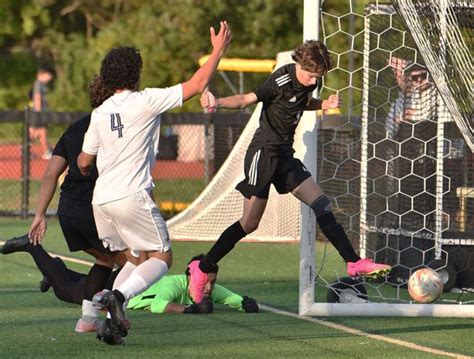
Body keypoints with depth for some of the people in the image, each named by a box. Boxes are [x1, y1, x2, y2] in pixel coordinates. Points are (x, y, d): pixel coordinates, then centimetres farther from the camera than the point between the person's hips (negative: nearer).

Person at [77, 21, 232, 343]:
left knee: (137, 257, 20)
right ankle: (119, 296, -23)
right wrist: (219, 50, 7)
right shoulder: (146, 101, -5)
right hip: (131, 196, -7)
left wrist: (84, 169, 43)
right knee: (162, 256, 1)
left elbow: (84, 162, 19)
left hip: (101, 198, 7)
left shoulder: (100, 113, 12)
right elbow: (197, 84, -4)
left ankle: (114, 317, 6)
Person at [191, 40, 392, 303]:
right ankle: (202, 270, 6)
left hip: (285, 155, 8)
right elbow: (246, 100, -22)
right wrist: (217, 102, -41)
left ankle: (354, 263, 5)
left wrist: (323, 104, 7)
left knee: (321, 205, 2)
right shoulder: (281, 81, -18)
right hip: (263, 153, -8)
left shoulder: (309, 83, 6)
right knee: (250, 223, -6)